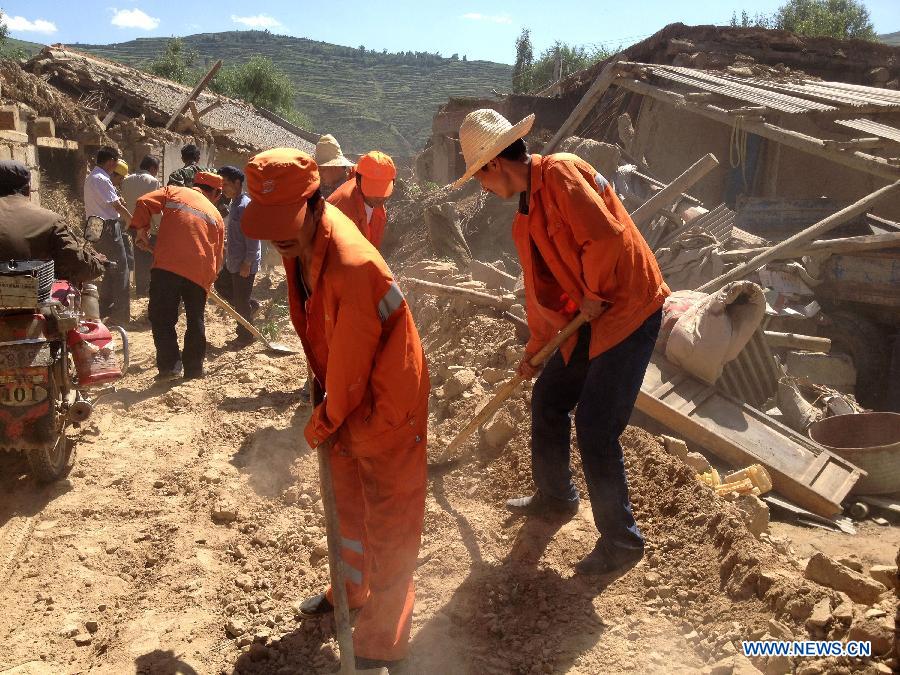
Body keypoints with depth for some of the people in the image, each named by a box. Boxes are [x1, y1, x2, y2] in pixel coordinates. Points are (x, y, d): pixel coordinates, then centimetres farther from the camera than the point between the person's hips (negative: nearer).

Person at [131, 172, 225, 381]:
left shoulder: (174, 192, 14)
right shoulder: (216, 215, 21)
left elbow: (144, 202, -1)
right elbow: (219, 256, 19)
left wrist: (141, 230, 9)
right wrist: (209, 280, 28)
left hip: (168, 266, -3)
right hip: (200, 273, 3)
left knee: (161, 317, 5)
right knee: (195, 322, 16)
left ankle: (170, 365, -4)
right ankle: (194, 368, 19)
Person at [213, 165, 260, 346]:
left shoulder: (246, 206, -20)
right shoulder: (234, 204, 10)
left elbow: (253, 238, -23)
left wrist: (247, 263, -22)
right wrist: (227, 251, 22)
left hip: (244, 263, -10)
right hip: (232, 261, 10)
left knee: (241, 301, 2)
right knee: (221, 285, 22)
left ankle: (245, 336, 17)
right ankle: (251, 305, 31)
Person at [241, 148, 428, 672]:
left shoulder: (352, 265, -33)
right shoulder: (299, 242, -6)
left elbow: (351, 363, -24)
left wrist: (322, 423, -9)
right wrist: (326, 410, 13)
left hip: (387, 404, -9)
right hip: (345, 397, 9)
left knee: (388, 524, 5)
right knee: (349, 504, 25)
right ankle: (351, 590, 48)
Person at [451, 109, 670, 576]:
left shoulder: (560, 173, -16)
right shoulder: (525, 218, 13)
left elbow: (606, 237, -27)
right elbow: (540, 287, 20)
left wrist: (594, 295, -13)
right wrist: (535, 351, 24)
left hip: (628, 310, -9)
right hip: (588, 319, 9)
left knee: (595, 428, -7)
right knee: (546, 401, 16)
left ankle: (621, 541, 11)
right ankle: (555, 497, 38)